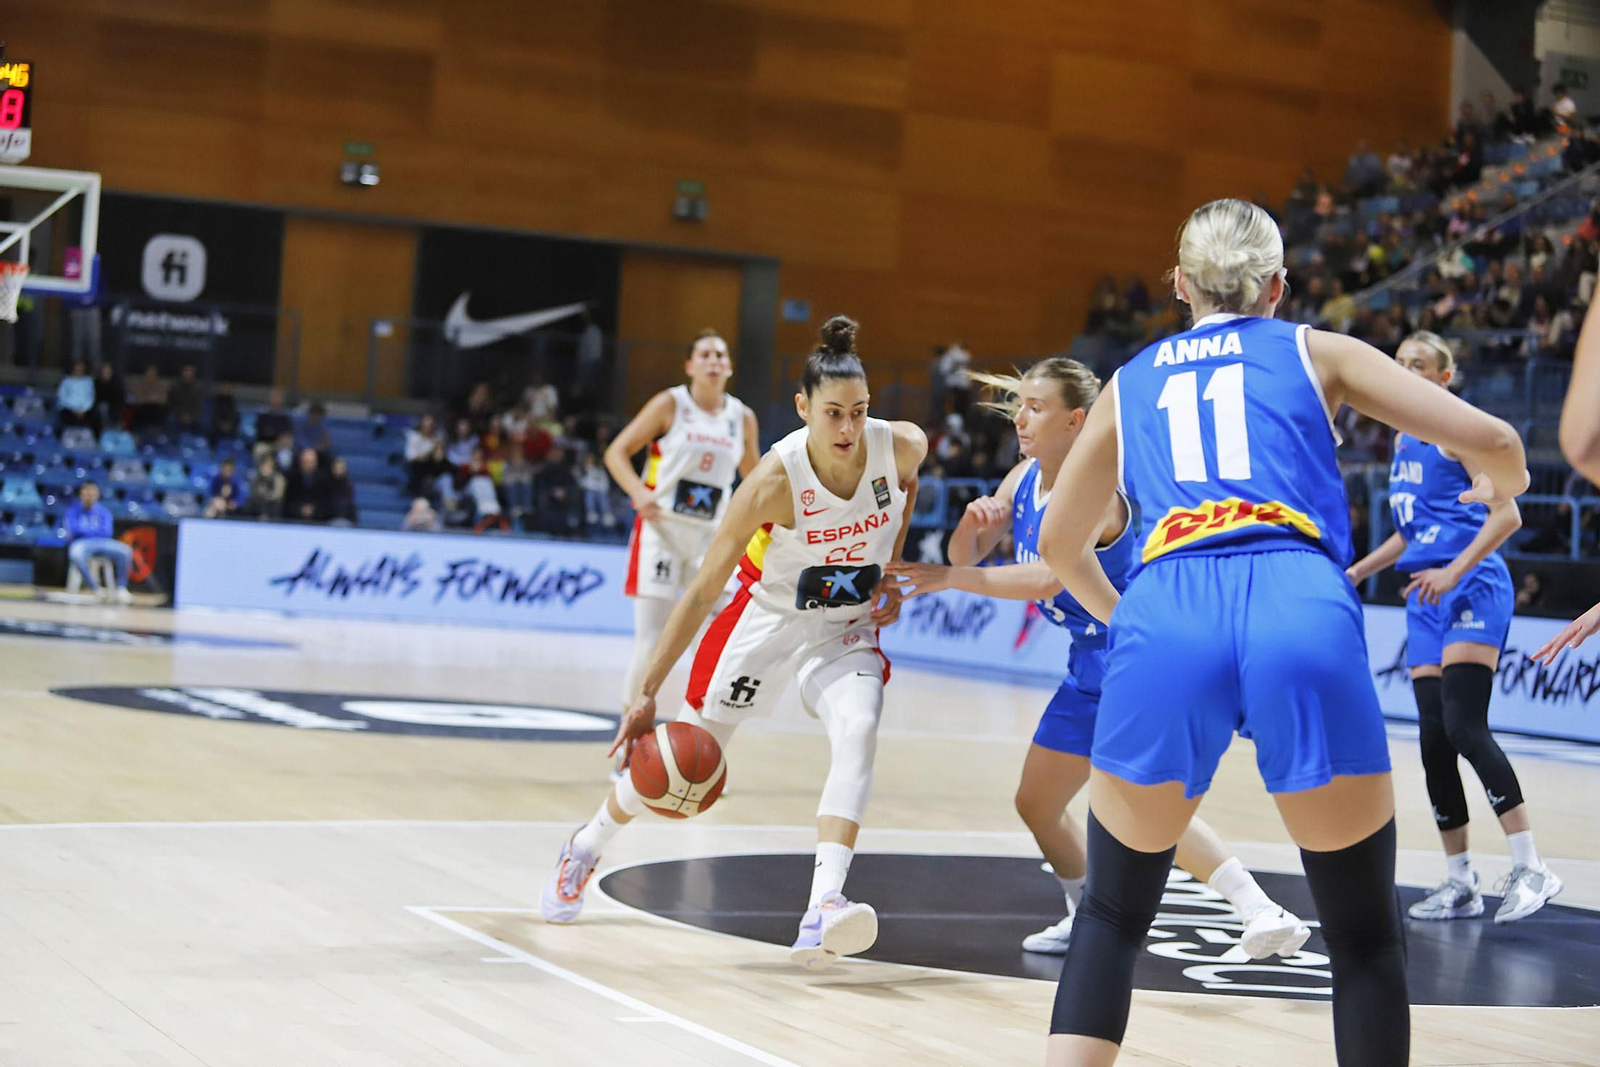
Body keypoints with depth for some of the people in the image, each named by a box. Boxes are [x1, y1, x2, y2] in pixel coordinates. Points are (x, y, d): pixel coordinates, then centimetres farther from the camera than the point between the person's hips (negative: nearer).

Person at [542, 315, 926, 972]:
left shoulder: (903, 447, -21)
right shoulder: (776, 480, -30)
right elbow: (703, 591, -24)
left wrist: (891, 574, 0)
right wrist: (647, 693, -25)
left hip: (848, 627, 2)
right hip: (767, 617, -2)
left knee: (857, 733, -28)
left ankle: (823, 911, -35)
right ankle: (587, 846, 38)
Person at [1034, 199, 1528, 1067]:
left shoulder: (1129, 382, 29)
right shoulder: (1316, 351, 23)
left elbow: (1059, 546, 40)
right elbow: (1490, 441, 17)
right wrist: (1500, 490, 41)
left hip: (1164, 620, 2)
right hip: (1300, 612, -1)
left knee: (1111, 915, 20)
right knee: (1364, 936, 14)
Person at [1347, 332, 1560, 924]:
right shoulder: (1404, 441, 19)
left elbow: (1507, 514, -13)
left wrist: (1454, 571, -22)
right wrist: (1356, 572, 23)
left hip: (1473, 588, -8)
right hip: (1428, 600, 8)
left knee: (1465, 729, -19)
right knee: (1433, 740, 3)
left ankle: (1530, 868, -14)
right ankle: (1460, 884, 8)